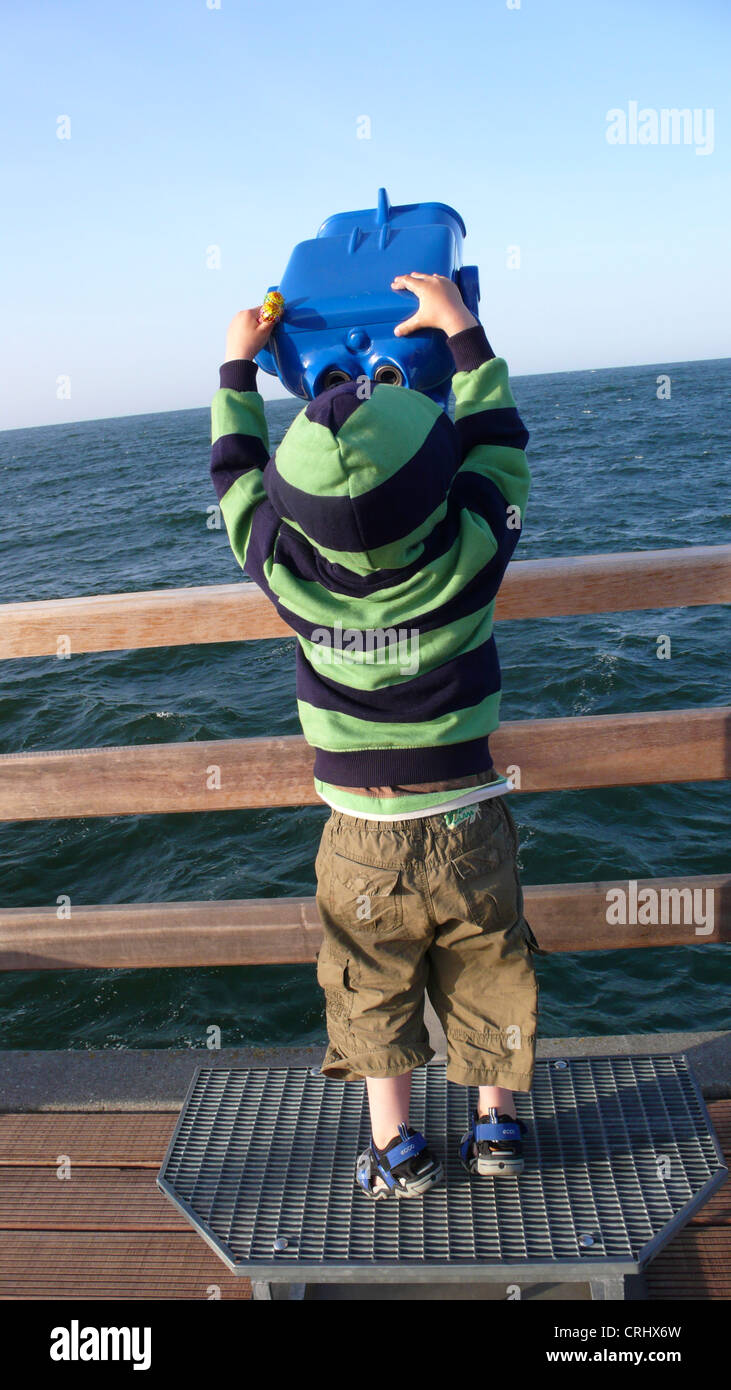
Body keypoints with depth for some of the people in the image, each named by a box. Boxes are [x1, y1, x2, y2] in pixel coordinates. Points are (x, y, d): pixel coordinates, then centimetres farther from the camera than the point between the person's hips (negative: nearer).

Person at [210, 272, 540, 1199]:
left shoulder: (286, 568, -17)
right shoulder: (470, 551, -18)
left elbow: (235, 471, 4)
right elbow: (496, 438, 1)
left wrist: (238, 365, 17)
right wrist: (460, 327, 9)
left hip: (361, 838, 0)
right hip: (468, 827, 1)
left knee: (371, 991, 19)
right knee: (488, 977, 21)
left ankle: (396, 1151, 29)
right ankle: (496, 1125, 36)